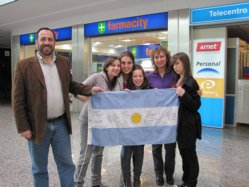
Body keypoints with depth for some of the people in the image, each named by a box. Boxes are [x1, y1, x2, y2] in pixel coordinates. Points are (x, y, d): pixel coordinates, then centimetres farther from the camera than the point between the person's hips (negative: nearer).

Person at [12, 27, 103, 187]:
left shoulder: (64, 62, 5)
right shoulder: (24, 66, -8)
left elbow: (70, 85, 15)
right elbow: (18, 100, -7)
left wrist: (90, 89, -1)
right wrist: (23, 127, -10)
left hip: (61, 123, 3)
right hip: (37, 125, -2)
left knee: (67, 164, 14)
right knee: (39, 168, 15)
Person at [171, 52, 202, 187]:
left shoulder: (191, 82, -14)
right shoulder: (177, 81, 9)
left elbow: (196, 106, -16)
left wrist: (184, 95, -29)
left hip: (188, 124, -8)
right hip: (179, 123, 8)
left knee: (190, 154, 5)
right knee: (183, 153, 17)